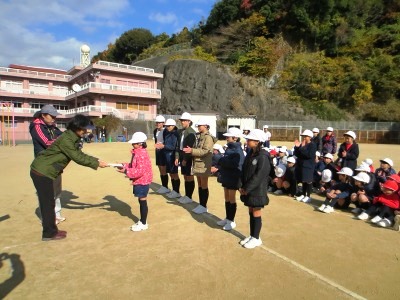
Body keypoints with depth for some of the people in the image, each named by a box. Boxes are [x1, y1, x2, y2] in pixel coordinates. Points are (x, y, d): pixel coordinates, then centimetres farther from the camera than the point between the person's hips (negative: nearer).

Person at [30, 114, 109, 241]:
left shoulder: (73, 139, 6)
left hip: (46, 172, 9)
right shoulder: (66, 139, -24)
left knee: (48, 202, 16)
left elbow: (80, 155, 7)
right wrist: (96, 164, -18)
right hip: (41, 172, -9)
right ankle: (49, 233, 12)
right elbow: (78, 158, -24)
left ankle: (51, 230, 27)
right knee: (48, 203, 0)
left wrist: (96, 160, -4)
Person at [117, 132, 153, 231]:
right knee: (141, 201, 17)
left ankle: (144, 224, 13)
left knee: (143, 201, 1)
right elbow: (133, 166, 17)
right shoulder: (137, 153, 10)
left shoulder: (142, 154, -22)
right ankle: (142, 221, 29)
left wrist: (126, 171, -25)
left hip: (142, 181, -10)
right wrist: (125, 165, 2)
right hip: (139, 181, 10)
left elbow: (140, 171, -27)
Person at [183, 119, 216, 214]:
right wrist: (190, 150, 3)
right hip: (197, 164, 8)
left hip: (204, 165, -8)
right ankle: (200, 204, 23)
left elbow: (205, 151, -22)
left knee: (204, 186, 1)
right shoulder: (199, 136, 13)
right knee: (199, 185, 14)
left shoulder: (208, 137, -13)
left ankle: (204, 206, 10)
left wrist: (192, 150, -25)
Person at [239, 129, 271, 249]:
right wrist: (243, 187, -1)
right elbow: (244, 172, 9)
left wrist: (246, 189, -18)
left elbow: (258, 176, -22)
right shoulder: (250, 154, 7)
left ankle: (256, 238, 21)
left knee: (256, 214, 5)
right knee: (251, 212, 16)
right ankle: (252, 236, 30)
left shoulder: (263, 157, -19)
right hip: (248, 190, 7)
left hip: (257, 191, -7)